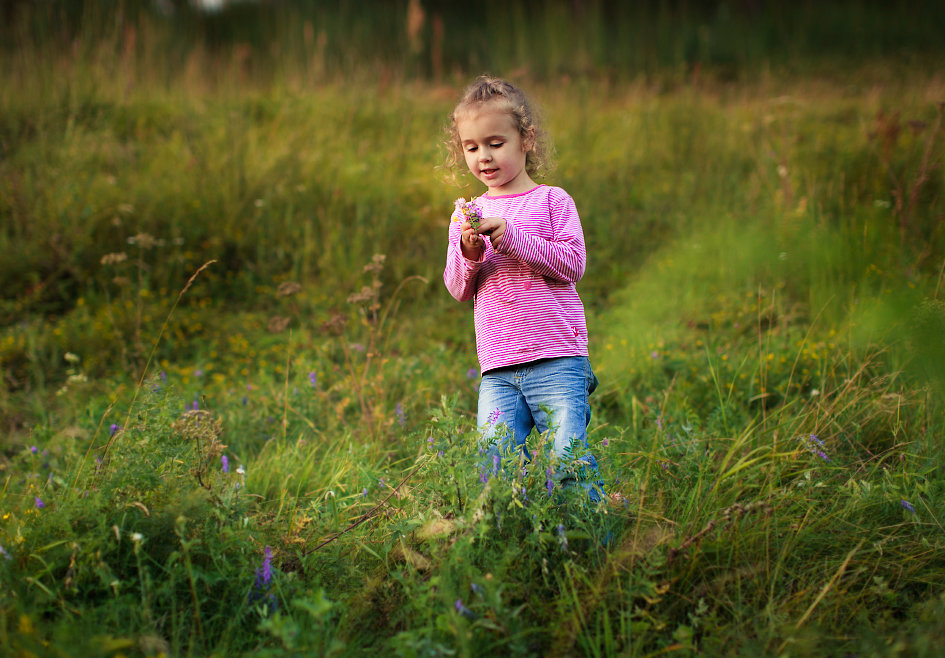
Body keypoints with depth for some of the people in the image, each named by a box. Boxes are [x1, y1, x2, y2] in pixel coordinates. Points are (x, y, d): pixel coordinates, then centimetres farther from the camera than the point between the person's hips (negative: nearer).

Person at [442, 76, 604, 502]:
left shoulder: (552, 201, 4)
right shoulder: (466, 214, 15)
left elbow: (573, 264, -6)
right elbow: (458, 290, 14)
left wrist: (513, 238, -14)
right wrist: (469, 254, -7)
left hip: (557, 359, -3)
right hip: (497, 370, 4)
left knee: (567, 459, -13)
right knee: (496, 461, -9)